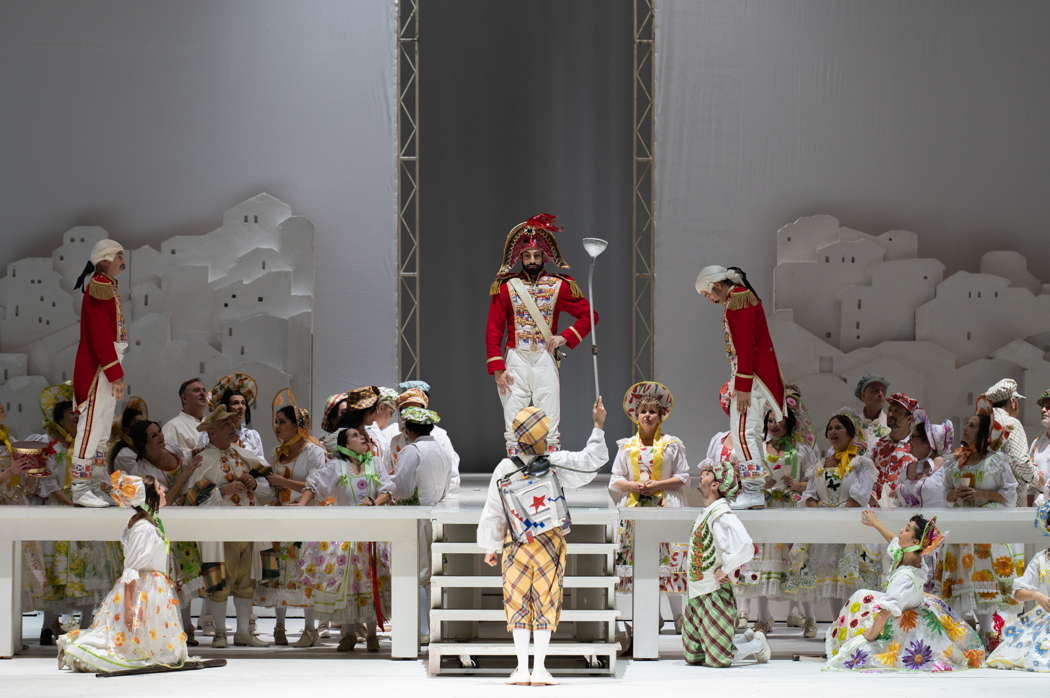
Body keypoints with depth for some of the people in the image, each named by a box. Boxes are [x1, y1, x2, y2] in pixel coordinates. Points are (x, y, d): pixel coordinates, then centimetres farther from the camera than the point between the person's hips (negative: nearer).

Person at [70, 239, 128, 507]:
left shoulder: (107, 287, 16)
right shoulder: (100, 287, -15)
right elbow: (100, 336, -20)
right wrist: (115, 374, -20)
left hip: (106, 367, 10)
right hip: (98, 370, -10)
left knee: (103, 428, 13)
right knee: (92, 425, -9)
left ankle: (95, 486, 18)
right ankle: (80, 488, -7)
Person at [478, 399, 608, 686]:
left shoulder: (504, 471, -12)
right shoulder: (555, 463, -15)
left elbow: (493, 513, -4)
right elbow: (590, 459, -6)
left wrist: (490, 547, 7)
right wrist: (599, 427, 1)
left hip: (517, 546, 0)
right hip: (551, 547, 0)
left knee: (518, 604, 8)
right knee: (545, 604, 7)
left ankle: (522, 670, 4)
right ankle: (539, 670, 4)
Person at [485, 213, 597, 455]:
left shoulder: (559, 286, 6)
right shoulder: (506, 287, 5)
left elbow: (589, 315, 7)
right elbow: (493, 330, 3)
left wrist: (565, 337, -7)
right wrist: (497, 369, -6)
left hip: (545, 361, 0)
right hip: (515, 361, 0)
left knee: (550, 424, -1)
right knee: (513, 425, -2)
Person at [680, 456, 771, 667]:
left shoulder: (722, 515, -18)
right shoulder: (704, 513, 11)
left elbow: (746, 547, -30)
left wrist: (725, 570, -21)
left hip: (716, 595, -9)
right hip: (697, 595, 9)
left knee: (719, 659, -6)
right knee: (693, 656, 12)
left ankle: (757, 644, 19)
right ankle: (746, 639, 26)